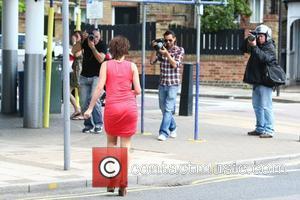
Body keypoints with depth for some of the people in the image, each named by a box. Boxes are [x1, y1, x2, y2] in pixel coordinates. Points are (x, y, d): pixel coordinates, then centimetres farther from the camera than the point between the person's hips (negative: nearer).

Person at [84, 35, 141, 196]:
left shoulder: (106, 65, 1)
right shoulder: (132, 66, 3)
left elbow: (100, 88, -7)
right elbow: (138, 90, -1)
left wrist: (90, 108, -3)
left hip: (112, 107, 0)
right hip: (129, 106, 0)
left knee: (111, 142, 19)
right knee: (125, 145, 7)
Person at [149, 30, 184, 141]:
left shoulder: (179, 50, -1)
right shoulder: (161, 50, 8)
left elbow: (175, 64, -12)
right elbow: (152, 61, 1)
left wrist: (167, 54, -23)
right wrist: (155, 49, -10)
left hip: (173, 84, -5)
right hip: (162, 83, 5)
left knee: (168, 109, -11)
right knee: (163, 108, 12)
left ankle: (164, 132, -13)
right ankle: (172, 128, 31)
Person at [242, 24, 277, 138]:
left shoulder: (270, 48, -9)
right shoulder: (258, 46, 14)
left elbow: (263, 57, -26)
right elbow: (245, 49, 14)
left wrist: (254, 46, -32)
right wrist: (248, 41, -2)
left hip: (265, 81, -9)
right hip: (256, 81, 9)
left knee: (265, 106, -10)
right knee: (257, 105, 14)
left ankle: (269, 131, -10)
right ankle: (260, 129, 22)